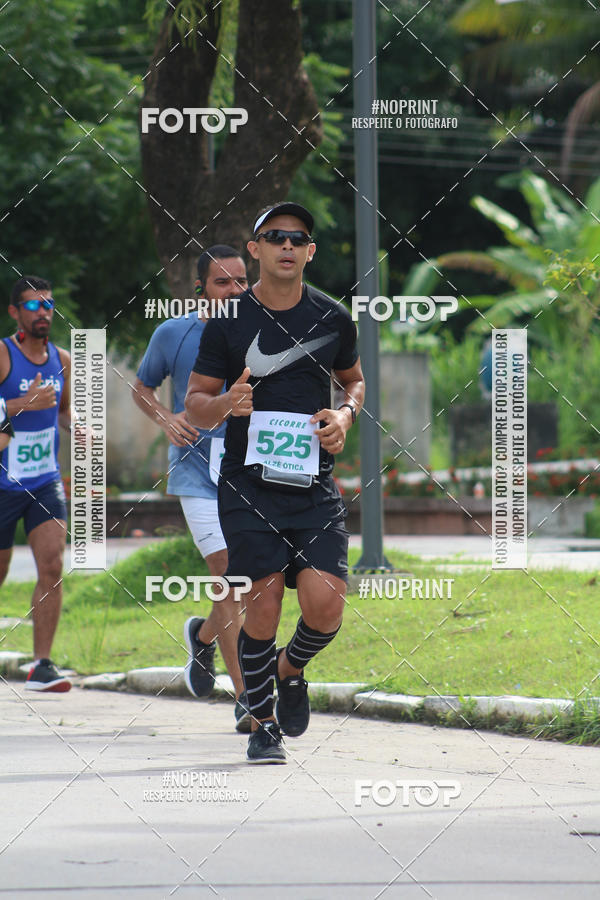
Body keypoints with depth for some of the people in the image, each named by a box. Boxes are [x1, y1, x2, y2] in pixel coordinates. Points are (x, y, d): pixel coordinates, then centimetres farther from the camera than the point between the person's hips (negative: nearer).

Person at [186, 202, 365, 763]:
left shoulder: (333, 318, 8)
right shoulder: (228, 321, 1)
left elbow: (353, 380, 24)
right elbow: (195, 405, 6)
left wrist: (346, 414, 2)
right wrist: (226, 404, -16)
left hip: (314, 484, 2)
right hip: (248, 485, -2)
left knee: (325, 602, -12)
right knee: (264, 602, -9)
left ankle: (291, 669, 22)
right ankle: (262, 726, 9)